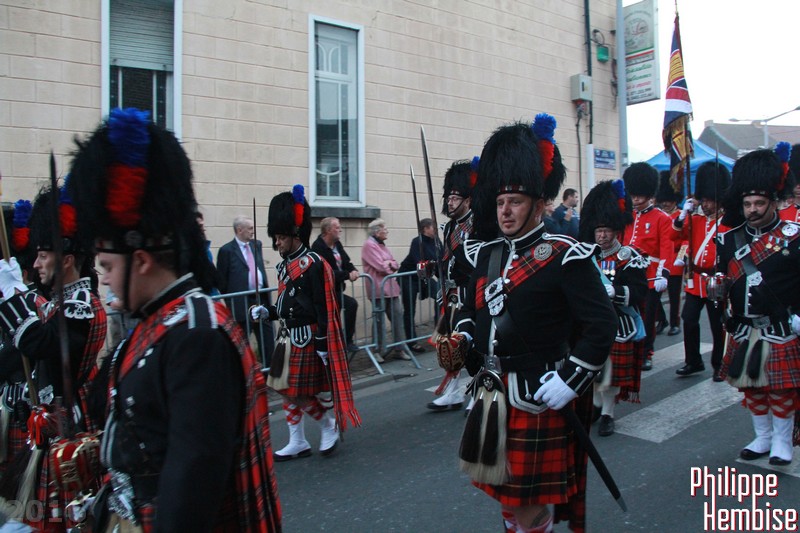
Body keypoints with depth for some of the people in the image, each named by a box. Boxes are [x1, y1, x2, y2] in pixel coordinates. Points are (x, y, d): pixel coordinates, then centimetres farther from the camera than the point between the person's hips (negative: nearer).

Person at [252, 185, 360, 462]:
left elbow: (323, 308, -17)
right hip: (288, 336, 9)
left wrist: (323, 345, -18)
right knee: (286, 389, 11)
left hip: (306, 338, -9)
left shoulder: (313, 264, -15)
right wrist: (266, 312, 2)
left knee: (301, 390, -3)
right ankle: (297, 443, 22)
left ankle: (330, 425, 21)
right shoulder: (284, 265, 11)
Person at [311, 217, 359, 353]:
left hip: (336, 288, 9)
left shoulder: (337, 244, 8)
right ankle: (347, 341, -12)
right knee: (351, 304, -20)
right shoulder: (318, 247, -19)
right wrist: (347, 275, -24)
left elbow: (346, 262, 10)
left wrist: (353, 270, -12)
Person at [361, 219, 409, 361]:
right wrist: (391, 266, 2)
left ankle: (399, 348, 13)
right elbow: (380, 266, -17)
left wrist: (389, 263, -6)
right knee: (380, 320, -2)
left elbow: (395, 264, 16)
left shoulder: (381, 244, 19)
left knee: (397, 315, 6)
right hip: (379, 289, -8)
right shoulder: (369, 245, -9)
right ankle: (378, 351, 9)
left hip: (390, 287, 8)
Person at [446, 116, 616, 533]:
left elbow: (602, 324, -15)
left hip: (536, 399, -7)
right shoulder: (486, 256, 9)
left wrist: (569, 380, -21)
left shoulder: (564, 257, -12)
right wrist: (460, 339, 0)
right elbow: (471, 311, 20)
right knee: (505, 495, 21)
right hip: (491, 396, 7)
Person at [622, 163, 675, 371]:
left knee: (648, 317, 5)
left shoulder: (662, 218, -2)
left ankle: (646, 354, 18)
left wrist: (663, 275, -20)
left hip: (651, 278, -3)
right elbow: (620, 243, 11)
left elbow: (667, 249, -10)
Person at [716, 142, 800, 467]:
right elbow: (722, 276, 9)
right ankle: (762, 438, 31)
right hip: (744, 331, 4)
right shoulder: (730, 239, 4)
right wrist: (717, 287, -12)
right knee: (751, 386, 13)